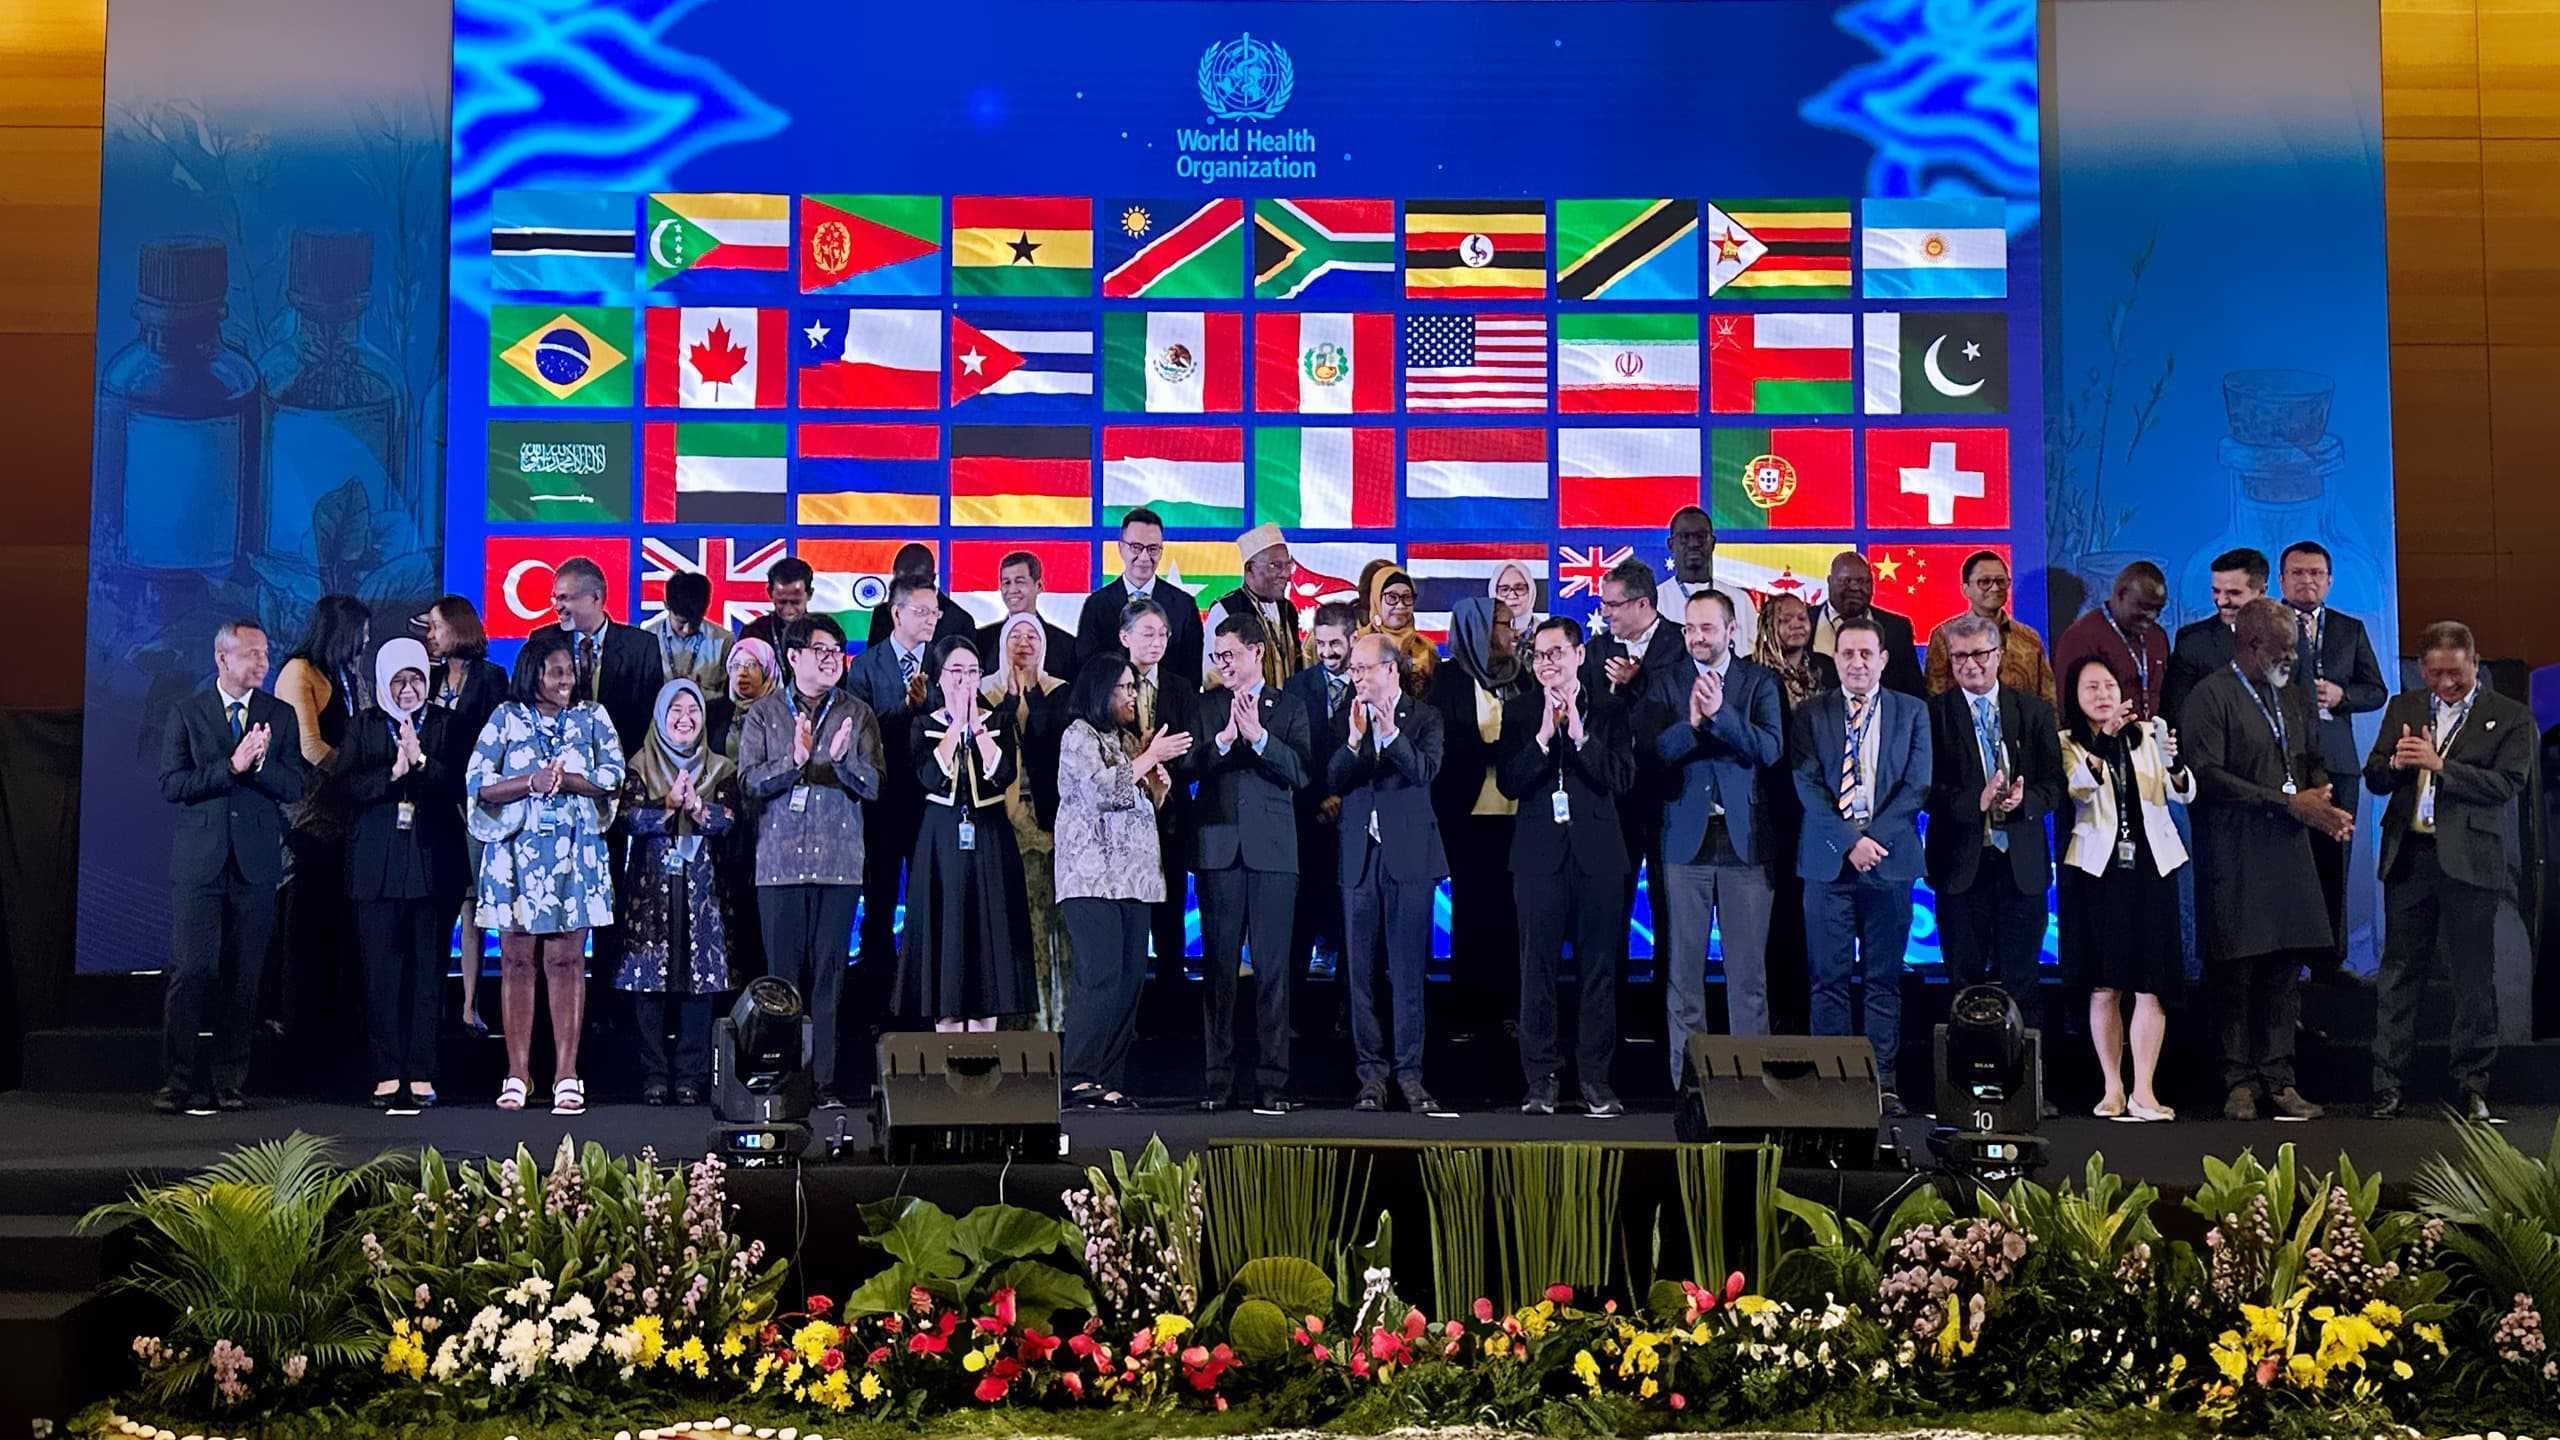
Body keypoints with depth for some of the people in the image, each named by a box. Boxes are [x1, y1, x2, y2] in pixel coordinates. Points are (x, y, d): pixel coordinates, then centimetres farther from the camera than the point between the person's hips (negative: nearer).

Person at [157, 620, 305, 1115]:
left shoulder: (281, 715, 10)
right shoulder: (187, 713, 5)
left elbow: (294, 787, 3)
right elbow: (170, 784, -5)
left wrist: (259, 763, -15)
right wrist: (231, 766, -16)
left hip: (256, 863, 2)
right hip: (198, 863, -2)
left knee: (244, 976, 3)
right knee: (191, 970, -7)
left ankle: (229, 1081, 10)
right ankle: (180, 1081, -4)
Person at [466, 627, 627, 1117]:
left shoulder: (591, 717, 9)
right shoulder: (506, 719, 6)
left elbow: (614, 777, 0)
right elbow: (476, 783, -2)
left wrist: (566, 779, -14)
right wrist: (532, 782, -14)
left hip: (574, 855, 0)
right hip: (516, 854, 0)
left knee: (567, 959, -1)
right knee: (517, 960, 2)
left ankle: (566, 1076, 0)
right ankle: (517, 1073, 7)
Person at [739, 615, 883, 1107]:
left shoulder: (858, 714, 9)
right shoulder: (763, 714, 7)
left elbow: (875, 786, 3)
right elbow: (749, 781, -2)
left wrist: (843, 758, -16)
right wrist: (794, 760, -18)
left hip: (839, 860, 1)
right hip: (779, 859, -1)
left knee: (829, 972, 0)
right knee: (783, 972, 0)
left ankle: (824, 1081, 4)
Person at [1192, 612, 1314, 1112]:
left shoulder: (1289, 709, 7)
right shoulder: (1205, 708, 11)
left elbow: (1300, 772, -6)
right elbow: (1188, 766, -2)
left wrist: (1258, 735, -16)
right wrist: (1224, 738, -16)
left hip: (1272, 851, -1)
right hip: (1218, 849, 2)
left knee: (1272, 968, -1)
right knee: (1218, 967, 4)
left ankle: (1272, 1082, 3)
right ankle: (1219, 1080, 9)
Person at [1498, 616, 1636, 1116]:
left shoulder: (1610, 709, 6)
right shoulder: (1519, 710, 6)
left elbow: (1622, 778, -5)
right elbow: (1508, 783, -4)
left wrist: (1579, 735, -13)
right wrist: (1544, 734, -14)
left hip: (1596, 851, 0)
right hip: (1539, 851, 0)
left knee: (1598, 969, 3)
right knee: (1538, 970, 0)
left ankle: (1595, 1079, 9)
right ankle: (1542, 1079, 7)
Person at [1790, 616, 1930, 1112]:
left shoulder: (1912, 712, 9)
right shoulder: (1810, 715, 7)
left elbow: (1916, 785, 1)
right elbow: (1807, 786, -1)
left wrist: (1876, 838, -10)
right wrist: (1849, 841, -11)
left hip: (1889, 860, 0)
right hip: (1827, 861, 0)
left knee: (1884, 979, 3)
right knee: (1829, 978, 1)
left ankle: (1884, 1083, 7)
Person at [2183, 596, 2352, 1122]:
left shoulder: (2290, 696, 16)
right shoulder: (2211, 696, -8)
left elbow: (2312, 760, 26)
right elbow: (2208, 776, -16)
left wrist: (2320, 796, 2)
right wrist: (2288, 802, -16)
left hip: (2288, 850, 7)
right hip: (2235, 857, -7)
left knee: (2285, 968, 7)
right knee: (2235, 973, -1)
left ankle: (2279, 1078, 14)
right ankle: (2240, 1082, 7)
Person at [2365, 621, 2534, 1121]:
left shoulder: (2511, 718, 1)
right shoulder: (2404, 707, 13)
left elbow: (2509, 784, -10)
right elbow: (2374, 778, 10)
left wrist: (2440, 765, -18)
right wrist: (2394, 764, -12)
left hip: (2470, 860, -3)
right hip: (2408, 855, 3)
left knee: (2474, 977, 3)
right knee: (2401, 971, 6)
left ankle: (2473, 1084, 13)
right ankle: (2387, 1082, 11)